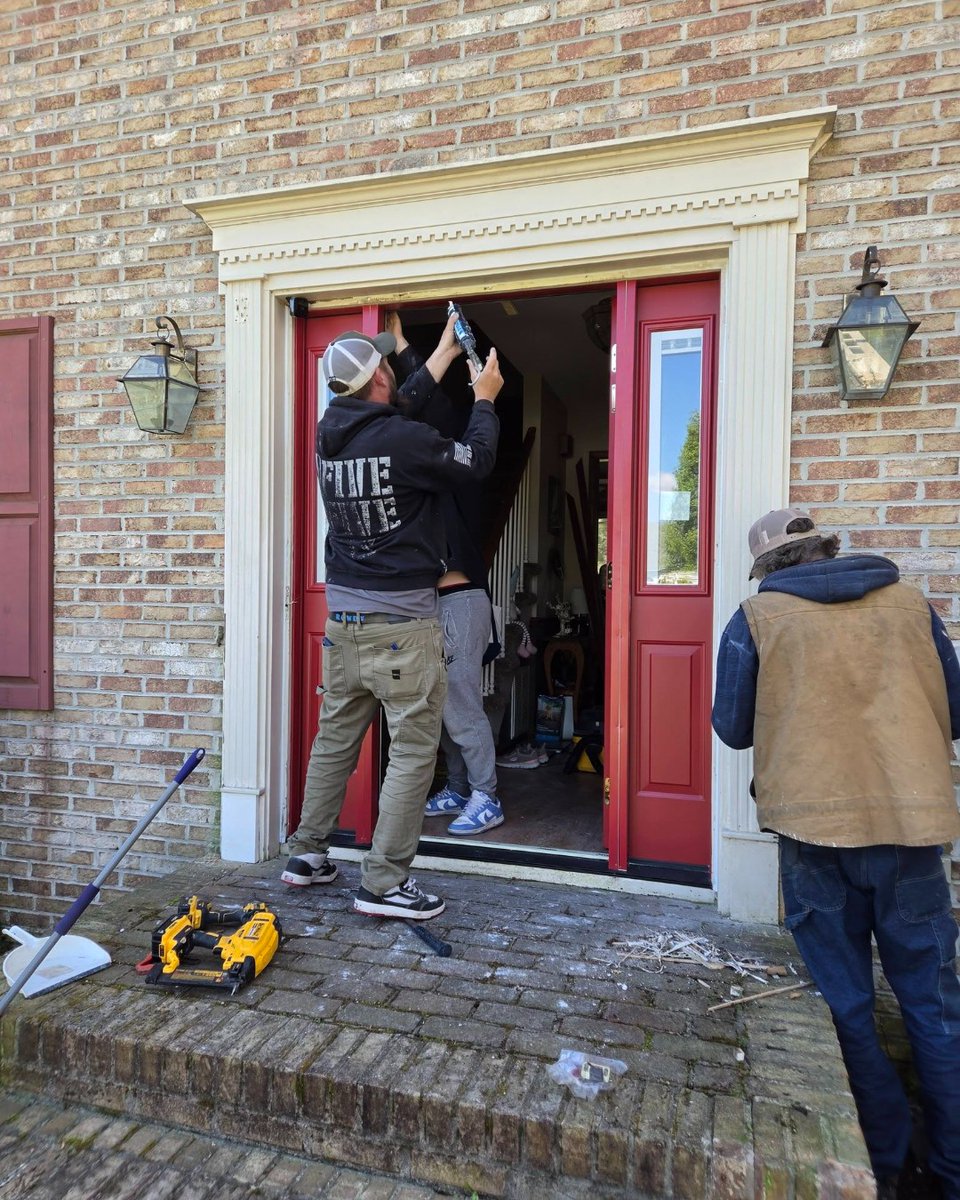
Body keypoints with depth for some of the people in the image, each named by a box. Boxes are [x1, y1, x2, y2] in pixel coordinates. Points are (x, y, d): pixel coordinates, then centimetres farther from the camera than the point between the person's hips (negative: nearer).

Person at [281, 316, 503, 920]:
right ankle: (385, 882, 7)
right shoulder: (403, 440, -16)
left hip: (343, 617, 8)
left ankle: (308, 854, 29)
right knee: (414, 750, 1)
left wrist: (444, 356, 30)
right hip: (402, 623, -8)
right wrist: (485, 399, 15)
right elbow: (476, 460, -2)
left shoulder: (332, 435, 6)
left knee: (335, 738, 17)